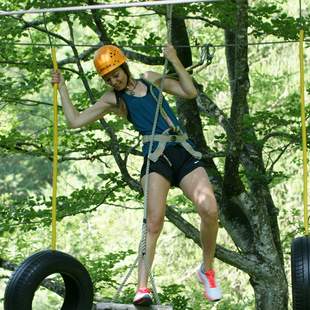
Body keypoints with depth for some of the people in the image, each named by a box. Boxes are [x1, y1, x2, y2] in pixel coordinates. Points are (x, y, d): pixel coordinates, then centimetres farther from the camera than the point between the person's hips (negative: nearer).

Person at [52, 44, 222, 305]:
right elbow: (75, 121, 9)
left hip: (184, 152, 2)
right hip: (156, 157, -2)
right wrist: (62, 87, 11)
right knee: (154, 222, -21)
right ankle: (143, 288, -24)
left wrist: (174, 61, 8)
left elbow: (190, 92, 14)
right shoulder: (113, 100, 14)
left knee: (209, 210, -18)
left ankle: (207, 270, 2)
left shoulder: (150, 79, 20)